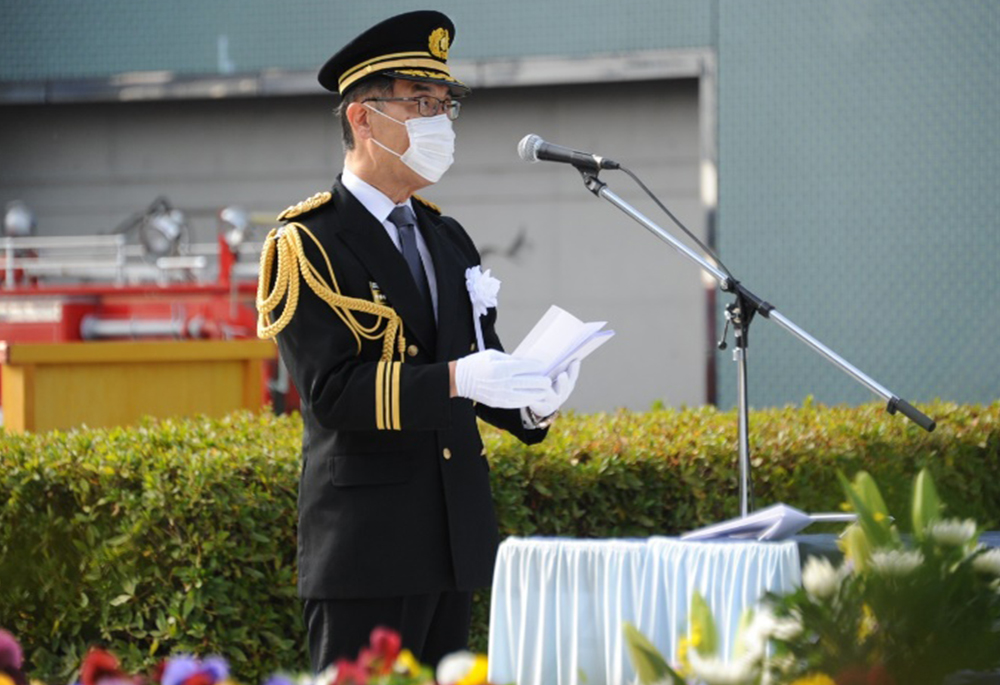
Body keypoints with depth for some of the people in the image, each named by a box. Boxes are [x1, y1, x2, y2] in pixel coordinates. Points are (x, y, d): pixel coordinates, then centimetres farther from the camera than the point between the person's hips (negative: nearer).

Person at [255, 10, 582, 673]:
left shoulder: (448, 239, 18)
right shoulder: (307, 243, -7)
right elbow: (332, 390, -17)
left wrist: (529, 399, -6)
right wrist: (455, 379, -27)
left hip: (454, 538, 8)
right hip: (367, 544, -7)